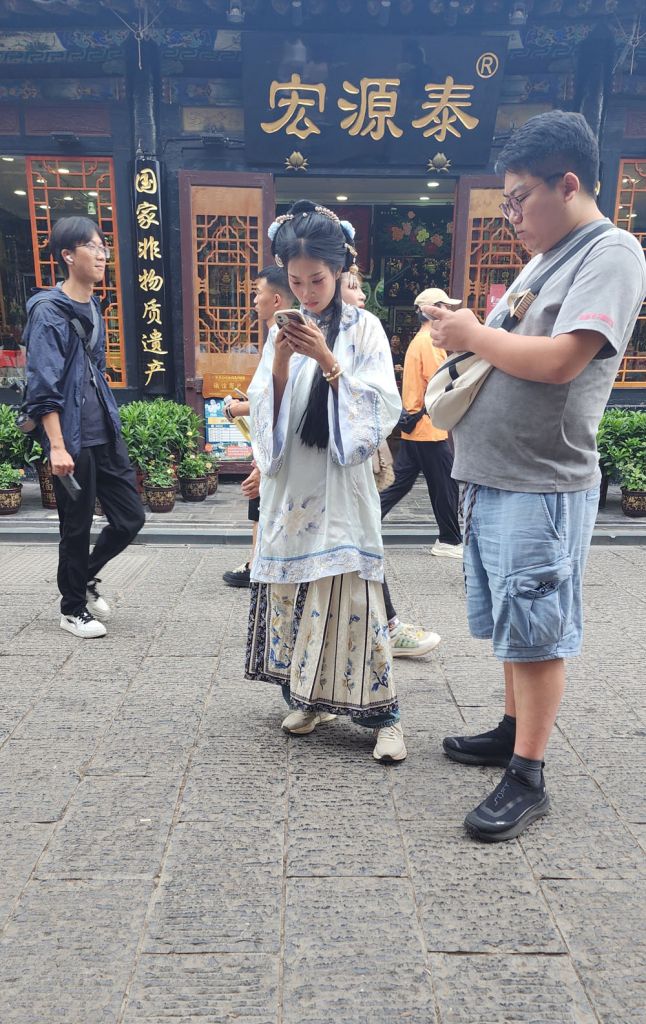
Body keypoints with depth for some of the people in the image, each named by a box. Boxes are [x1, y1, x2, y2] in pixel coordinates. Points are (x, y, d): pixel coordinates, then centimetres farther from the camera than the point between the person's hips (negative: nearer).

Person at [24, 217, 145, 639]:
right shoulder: (48, 311, -11)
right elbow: (43, 387, -16)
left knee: (131, 517, 9)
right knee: (77, 528, 5)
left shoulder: (93, 307, 12)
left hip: (107, 434, 7)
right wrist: (57, 446, -21)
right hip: (74, 441, -7)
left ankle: (87, 576, 34)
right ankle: (73, 609, 25)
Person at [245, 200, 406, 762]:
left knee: (353, 593, -6)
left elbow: (380, 411, -10)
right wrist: (281, 364, -11)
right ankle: (309, 697, 26)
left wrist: (327, 360, -17)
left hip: (342, 486, -4)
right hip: (290, 485, 4)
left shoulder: (364, 328, -1)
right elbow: (266, 414, 6)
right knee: (291, 589, 8)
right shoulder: (284, 332, 9)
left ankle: (382, 713, 6)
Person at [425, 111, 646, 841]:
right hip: (492, 477, 9)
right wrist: (458, 328, 3)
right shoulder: (545, 260, 19)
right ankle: (514, 731, 34)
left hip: (541, 485, -9)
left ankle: (527, 777, 11)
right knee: (514, 624, 18)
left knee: (535, 629, -1)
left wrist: (474, 335, -11)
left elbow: (560, 360, -23)